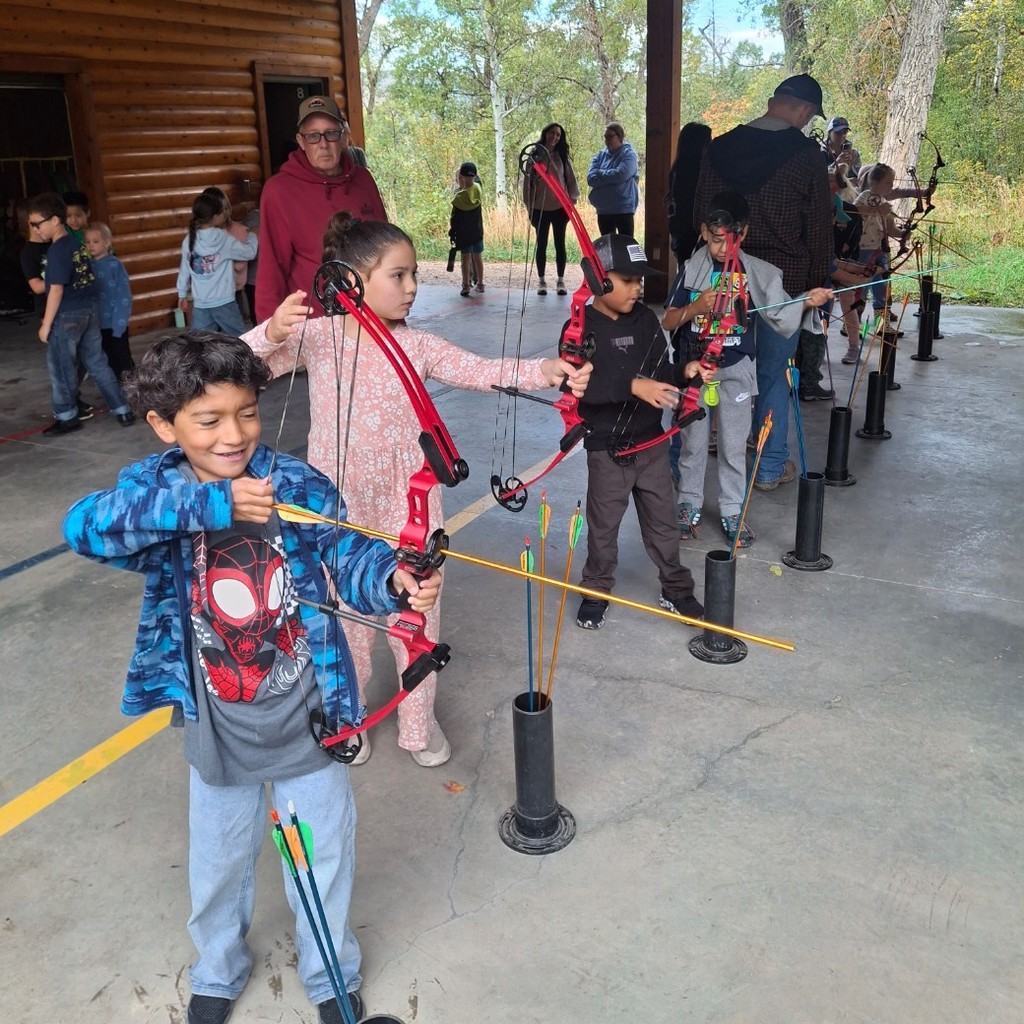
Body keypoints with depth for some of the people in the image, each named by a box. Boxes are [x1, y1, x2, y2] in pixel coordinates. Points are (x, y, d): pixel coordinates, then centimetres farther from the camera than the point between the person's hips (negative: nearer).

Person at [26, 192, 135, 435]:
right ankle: (123, 410, 14)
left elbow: (56, 290, -18)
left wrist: (46, 324, -13)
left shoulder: (57, 251, -17)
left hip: (67, 316, -8)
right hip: (90, 311, 8)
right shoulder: (77, 244, 8)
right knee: (97, 363, 13)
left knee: (59, 368, 7)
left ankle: (67, 417, 18)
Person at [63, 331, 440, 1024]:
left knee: (324, 856, 18)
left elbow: (352, 560, -18)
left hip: (305, 715, -1)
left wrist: (396, 579, -41)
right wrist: (206, 502, -40)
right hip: (217, 725, 1)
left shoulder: (300, 485, -14)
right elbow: (84, 525, -31)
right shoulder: (155, 488, -13)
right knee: (219, 860, 24)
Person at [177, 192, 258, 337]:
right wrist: (252, 236, 22)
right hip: (223, 302, -4)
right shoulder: (223, 239, -8)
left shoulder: (189, 240, 3)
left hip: (200, 303, 4)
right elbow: (249, 252, 2)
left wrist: (182, 294, 21)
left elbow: (184, 270, 10)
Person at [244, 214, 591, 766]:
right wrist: (273, 331, -32)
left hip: (409, 505, 1)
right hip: (339, 508, -1)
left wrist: (544, 369, -29)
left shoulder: (417, 345, -4)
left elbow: (480, 371, -13)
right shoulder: (316, 336, -7)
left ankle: (419, 721, 33)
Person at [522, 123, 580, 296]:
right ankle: (541, 280, 14)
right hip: (540, 208, -1)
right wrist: (529, 205, -3)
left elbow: (571, 179, 5)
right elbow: (527, 180, 0)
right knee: (541, 244, 6)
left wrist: (572, 201, -3)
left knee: (560, 244, 5)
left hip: (560, 207, 1)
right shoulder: (535, 155, 0)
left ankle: (560, 280, 13)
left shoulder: (562, 156, 4)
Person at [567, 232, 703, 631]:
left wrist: (684, 372, -13)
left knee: (663, 523, 15)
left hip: (650, 442, 4)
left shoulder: (645, 319, 2)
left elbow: (661, 372, 7)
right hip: (606, 449, -4)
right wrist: (632, 386, -35)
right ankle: (596, 593, 29)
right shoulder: (580, 329, -14)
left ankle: (677, 590, 30)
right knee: (603, 526, 11)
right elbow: (580, 385, -27)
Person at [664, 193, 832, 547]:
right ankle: (689, 505, 27)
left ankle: (732, 512, 21)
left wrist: (807, 302, -26)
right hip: (696, 367, 0)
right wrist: (694, 307, -21)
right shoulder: (692, 270, -5)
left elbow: (782, 316, -9)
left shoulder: (757, 272, -5)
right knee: (693, 442, 11)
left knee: (734, 447, 7)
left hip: (736, 370, 0)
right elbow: (667, 322, -4)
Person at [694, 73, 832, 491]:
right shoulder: (806, 155, -9)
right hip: (784, 280, -3)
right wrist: (818, 281, 6)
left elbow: (699, 214, 9)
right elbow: (819, 226, -5)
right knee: (773, 373, 5)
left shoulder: (719, 148, 3)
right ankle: (771, 466, 14)